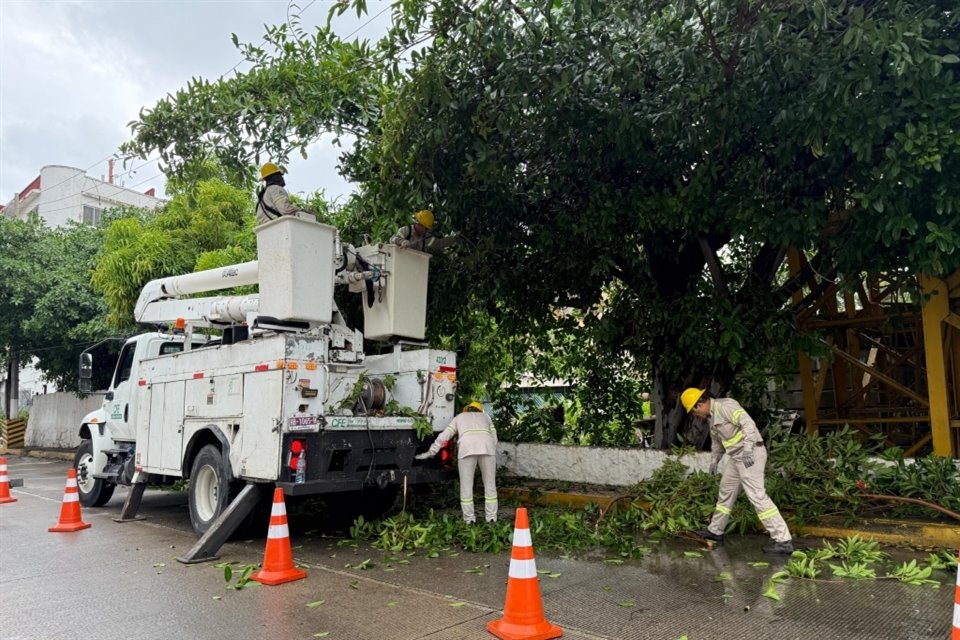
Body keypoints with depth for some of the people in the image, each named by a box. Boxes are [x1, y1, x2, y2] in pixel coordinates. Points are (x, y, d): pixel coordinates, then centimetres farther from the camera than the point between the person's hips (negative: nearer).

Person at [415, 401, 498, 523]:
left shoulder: (459, 417, 31)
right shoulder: (485, 417, 33)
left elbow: (443, 436, 26)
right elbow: (494, 439, 24)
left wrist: (430, 452, 31)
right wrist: (490, 454, 32)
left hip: (467, 448, -1)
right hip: (487, 448, 1)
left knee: (466, 485, 10)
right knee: (490, 483, 12)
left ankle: (469, 518, 11)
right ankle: (491, 517, 13)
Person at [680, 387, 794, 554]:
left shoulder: (725, 405, -16)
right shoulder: (711, 416, 15)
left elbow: (748, 423, -27)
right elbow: (717, 441, 30)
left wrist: (747, 449, -35)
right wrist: (714, 461, 29)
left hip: (750, 454, -10)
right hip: (737, 457, 10)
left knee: (757, 495, -13)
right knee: (726, 491, 18)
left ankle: (783, 541, -10)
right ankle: (715, 531, 31)